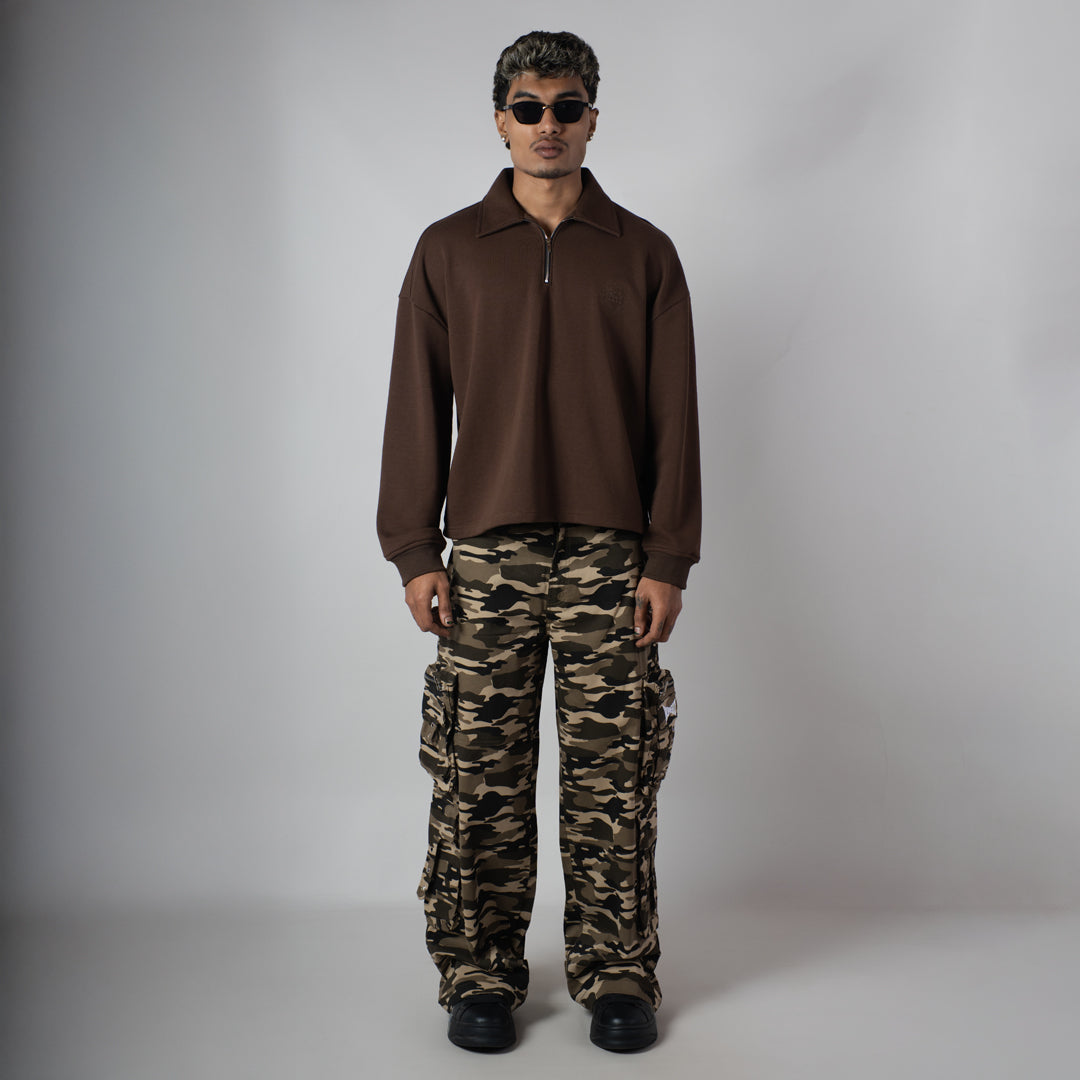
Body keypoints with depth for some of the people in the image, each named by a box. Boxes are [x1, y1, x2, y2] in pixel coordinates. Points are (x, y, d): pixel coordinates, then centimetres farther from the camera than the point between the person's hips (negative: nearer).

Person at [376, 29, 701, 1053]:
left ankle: (617, 974, 16)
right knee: (479, 777, 2)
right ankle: (480, 975, 15)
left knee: (611, 778, 3)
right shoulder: (449, 250, 9)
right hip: (488, 552, 0)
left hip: (611, 554, 0)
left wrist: (668, 559, -1)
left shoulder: (642, 252, 9)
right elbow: (416, 406, 7)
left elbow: (673, 415, 6)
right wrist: (415, 551, -1)